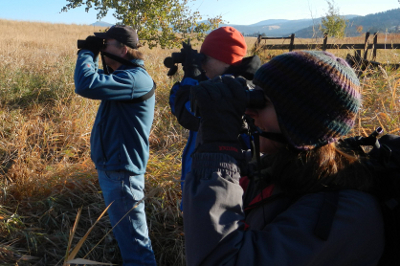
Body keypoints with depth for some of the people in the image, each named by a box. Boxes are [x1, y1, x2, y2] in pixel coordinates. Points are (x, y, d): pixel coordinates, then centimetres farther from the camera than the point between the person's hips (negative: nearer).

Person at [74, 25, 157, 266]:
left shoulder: (136, 78, -21)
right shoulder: (123, 75, 10)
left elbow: (86, 85, -33)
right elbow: (96, 81, 24)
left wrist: (87, 53, -16)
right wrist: (90, 54, 9)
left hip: (121, 172, -10)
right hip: (111, 167, 10)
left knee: (133, 239, 1)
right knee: (128, 234, 23)